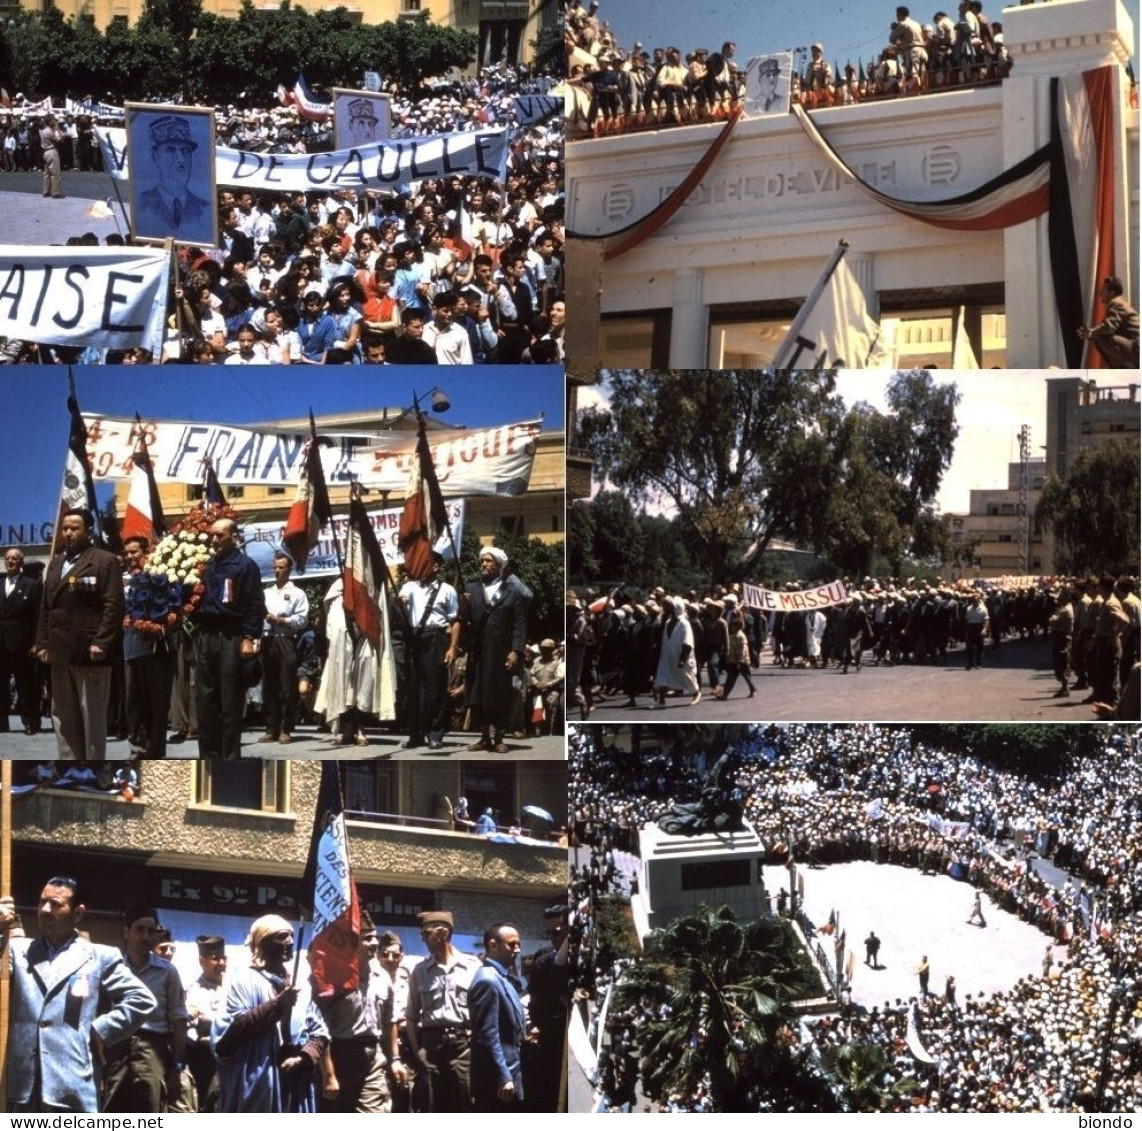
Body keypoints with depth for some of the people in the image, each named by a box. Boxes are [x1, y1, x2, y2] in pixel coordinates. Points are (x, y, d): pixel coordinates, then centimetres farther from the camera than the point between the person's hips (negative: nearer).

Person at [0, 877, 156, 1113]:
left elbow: (141, 999, 4)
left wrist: (100, 1032, -3)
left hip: (73, 1089, -2)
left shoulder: (100, 957, 8)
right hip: (23, 1087, 2)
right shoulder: (19, 951, 14)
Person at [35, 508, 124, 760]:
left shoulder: (105, 561, -4)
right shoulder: (55, 564, 19)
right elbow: (45, 607, 19)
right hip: (60, 651, 7)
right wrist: (42, 643, 10)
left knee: (92, 716, -2)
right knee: (62, 714, 9)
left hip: (90, 651, -7)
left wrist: (101, 643, -18)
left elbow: (114, 606, -11)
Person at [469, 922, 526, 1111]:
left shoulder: (504, 978, 15)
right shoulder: (488, 980, -16)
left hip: (510, 1074, 10)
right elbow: (488, 1036, -20)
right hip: (497, 1081, -10)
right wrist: (503, 1078, -21)